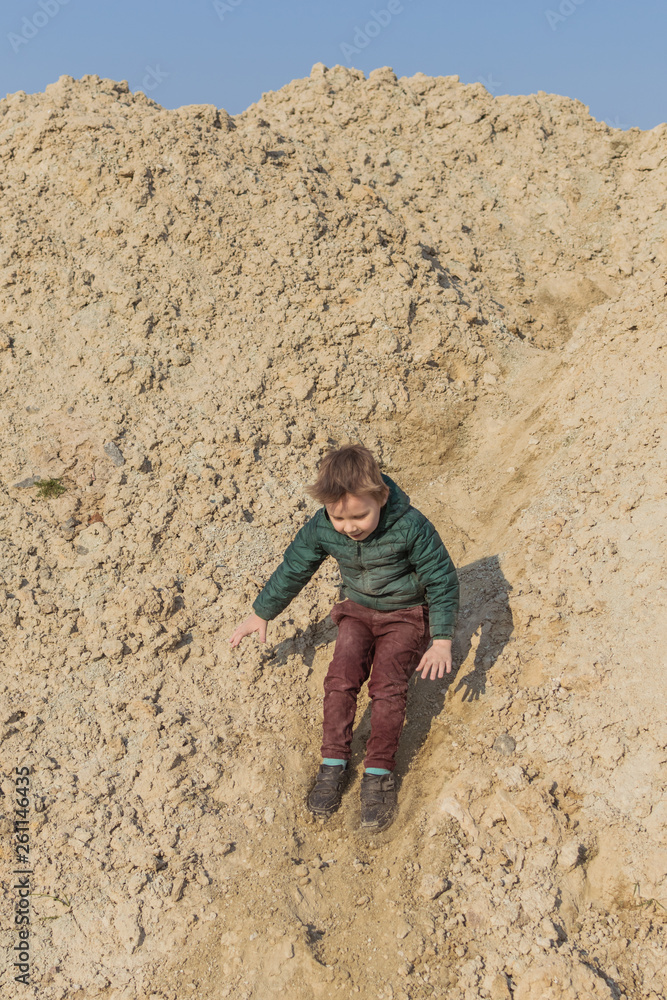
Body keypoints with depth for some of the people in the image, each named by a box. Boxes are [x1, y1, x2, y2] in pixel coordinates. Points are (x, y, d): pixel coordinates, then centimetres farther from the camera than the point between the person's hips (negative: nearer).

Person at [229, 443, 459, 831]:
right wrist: (262, 613, 8)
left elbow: (443, 580, -18)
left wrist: (442, 640, -22)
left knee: (387, 684, -20)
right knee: (341, 677, -16)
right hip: (358, 611, 4)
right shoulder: (321, 529, -17)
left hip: (406, 614, -3)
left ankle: (379, 773, -9)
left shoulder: (411, 527, -29)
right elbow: (292, 570, 0)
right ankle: (334, 763, -3)